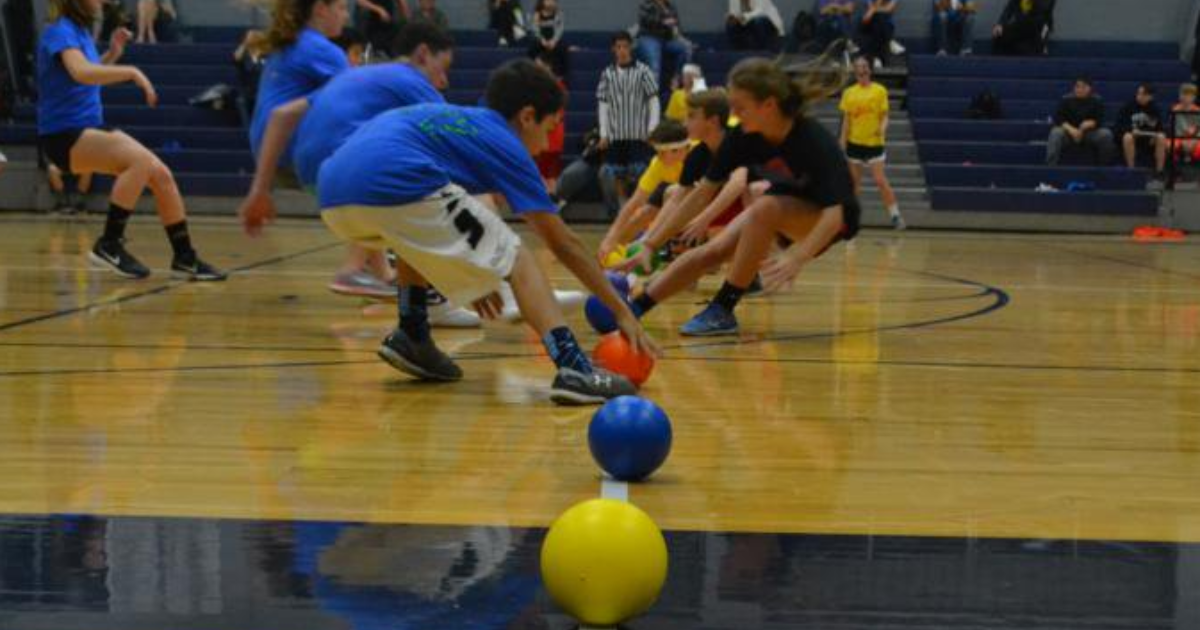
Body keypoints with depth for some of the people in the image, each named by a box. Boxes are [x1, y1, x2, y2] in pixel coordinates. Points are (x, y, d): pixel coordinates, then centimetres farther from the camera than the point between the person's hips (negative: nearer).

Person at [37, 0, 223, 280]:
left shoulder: (79, 29, 13)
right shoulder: (60, 31, -15)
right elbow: (82, 73, -34)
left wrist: (112, 55, 12)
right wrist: (132, 73, -31)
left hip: (91, 129, 9)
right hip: (63, 135, -9)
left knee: (161, 174, -2)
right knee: (142, 160, -28)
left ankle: (184, 257, 7)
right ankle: (109, 245, -19)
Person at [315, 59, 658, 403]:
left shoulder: (453, 118, 34)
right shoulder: (504, 144, 14)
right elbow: (564, 244, 13)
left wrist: (470, 275, 55)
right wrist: (621, 311, 17)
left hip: (334, 194, 7)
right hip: (394, 188, -7)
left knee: (422, 234, 38)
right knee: (516, 262, 4)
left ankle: (411, 337, 27)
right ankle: (574, 369, -13)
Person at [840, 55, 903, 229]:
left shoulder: (880, 91, 0)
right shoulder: (849, 93, 5)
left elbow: (884, 116, 0)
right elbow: (846, 120, 9)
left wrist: (882, 129, -21)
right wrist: (843, 143, 3)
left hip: (875, 142, -2)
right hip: (855, 143, 2)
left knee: (881, 181, -10)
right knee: (854, 182, 6)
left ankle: (895, 216, -6)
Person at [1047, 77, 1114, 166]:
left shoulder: (1096, 101, -2)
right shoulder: (1067, 100, -3)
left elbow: (1099, 121, -6)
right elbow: (1058, 118, -10)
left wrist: (1090, 124, -29)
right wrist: (1071, 129, -26)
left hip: (1090, 133, 1)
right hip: (1070, 132, -1)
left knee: (1106, 134, -28)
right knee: (1056, 133, -32)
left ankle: (1104, 167, -16)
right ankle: (1051, 167, -37)